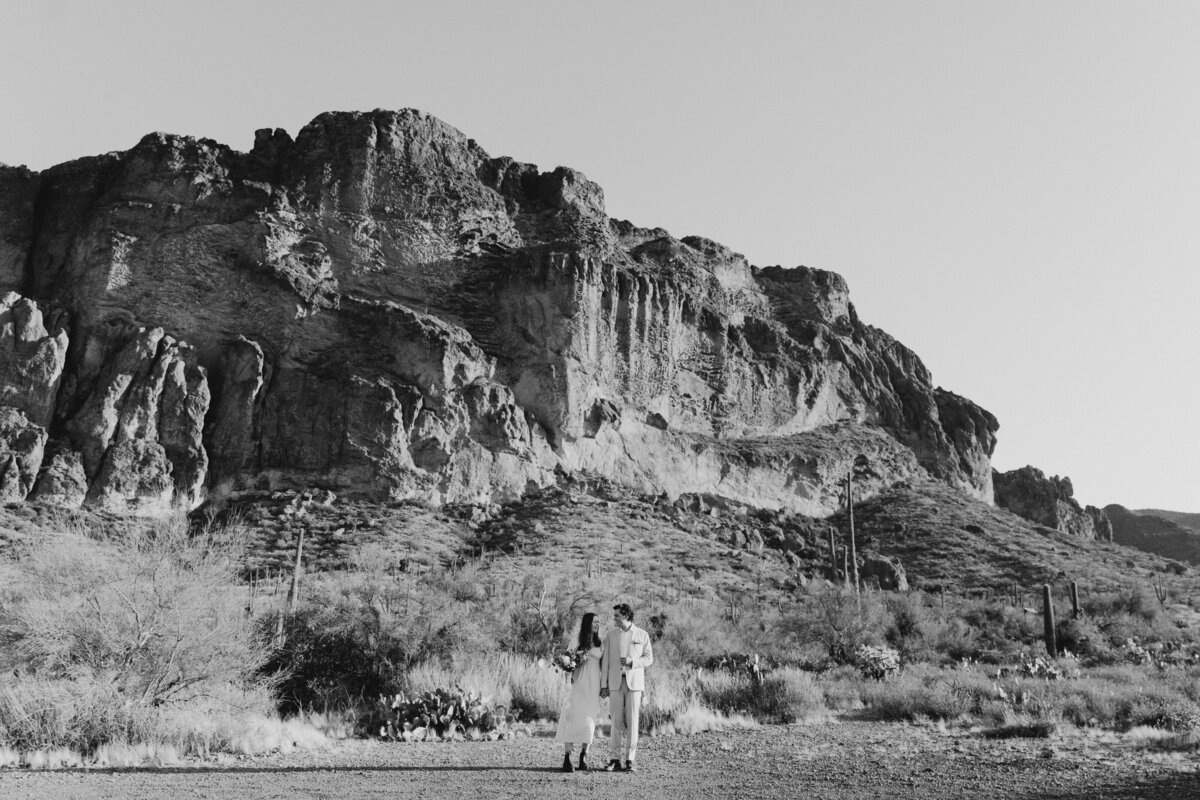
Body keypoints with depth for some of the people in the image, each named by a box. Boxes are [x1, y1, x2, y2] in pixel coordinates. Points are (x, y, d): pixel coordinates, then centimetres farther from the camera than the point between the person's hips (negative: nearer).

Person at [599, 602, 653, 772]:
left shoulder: (642, 635, 4)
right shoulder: (611, 635, 9)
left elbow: (649, 658, 5)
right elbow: (605, 660, 8)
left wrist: (632, 661, -14)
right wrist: (603, 685, 2)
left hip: (634, 682, -1)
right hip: (615, 682, 1)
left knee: (632, 721, -3)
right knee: (617, 721, 0)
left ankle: (631, 760, 1)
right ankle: (614, 759, 4)